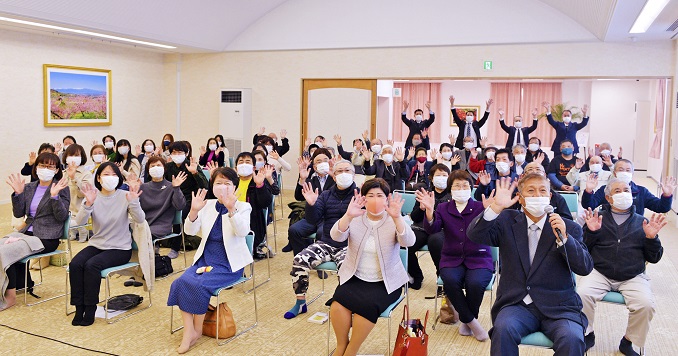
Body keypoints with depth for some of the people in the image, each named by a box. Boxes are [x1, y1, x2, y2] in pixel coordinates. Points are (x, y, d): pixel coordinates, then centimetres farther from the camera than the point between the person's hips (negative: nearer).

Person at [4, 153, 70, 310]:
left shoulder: (61, 188, -4)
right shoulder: (29, 188, 12)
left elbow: (62, 217, -12)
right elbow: (18, 214, 6)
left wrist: (54, 196, -23)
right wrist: (18, 193, -5)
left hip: (47, 238, -6)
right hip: (28, 232, 6)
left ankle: (10, 295, -4)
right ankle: (24, 284, 8)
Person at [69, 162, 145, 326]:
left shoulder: (125, 196, -6)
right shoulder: (93, 196, 0)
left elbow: (139, 220, -20)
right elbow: (79, 221, -14)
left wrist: (133, 202, -37)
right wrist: (88, 204, -31)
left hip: (120, 248, -3)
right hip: (97, 244, 4)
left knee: (92, 265, -26)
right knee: (75, 264, -20)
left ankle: (90, 309, -10)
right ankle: (79, 308, -5)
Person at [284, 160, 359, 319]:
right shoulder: (326, 195, 12)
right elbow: (313, 220, 3)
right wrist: (311, 205, -16)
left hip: (349, 245, -4)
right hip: (326, 243, 4)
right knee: (299, 260, -17)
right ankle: (300, 303, 0)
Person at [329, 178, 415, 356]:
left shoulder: (394, 221, -3)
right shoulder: (355, 219, 0)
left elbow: (408, 242, -22)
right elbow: (336, 236, -18)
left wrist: (397, 217, -40)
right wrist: (348, 216, -38)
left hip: (386, 282, -1)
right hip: (354, 278, 2)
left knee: (367, 305, -29)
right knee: (338, 303, -25)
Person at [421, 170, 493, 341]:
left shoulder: (481, 207, 4)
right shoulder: (443, 208, 8)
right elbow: (432, 229, -10)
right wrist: (429, 212, -30)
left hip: (479, 259, -1)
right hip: (452, 259, 1)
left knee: (475, 283, -31)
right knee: (450, 280, -31)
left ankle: (466, 320, 0)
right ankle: (471, 321, -7)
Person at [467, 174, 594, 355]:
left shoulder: (568, 228, 8)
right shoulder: (507, 221, 9)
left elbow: (585, 268, -1)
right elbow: (475, 235, -6)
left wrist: (563, 238, -17)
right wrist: (496, 207, -21)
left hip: (558, 307, 0)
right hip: (517, 304, 0)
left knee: (572, 339, -28)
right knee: (503, 329, -30)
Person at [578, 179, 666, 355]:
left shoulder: (642, 222, 13)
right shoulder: (598, 217, 10)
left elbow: (653, 258, 11)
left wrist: (651, 238, -8)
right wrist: (590, 231, -12)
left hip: (633, 277, 1)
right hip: (600, 273, -1)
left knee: (646, 305, -26)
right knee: (581, 295, -27)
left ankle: (628, 342, 2)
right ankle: (588, 335, 2)